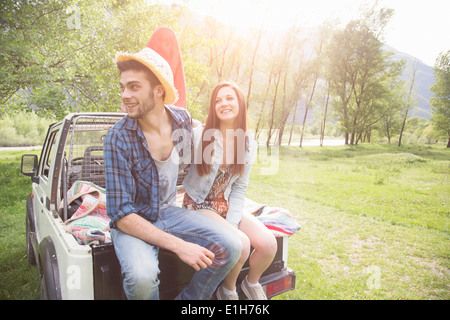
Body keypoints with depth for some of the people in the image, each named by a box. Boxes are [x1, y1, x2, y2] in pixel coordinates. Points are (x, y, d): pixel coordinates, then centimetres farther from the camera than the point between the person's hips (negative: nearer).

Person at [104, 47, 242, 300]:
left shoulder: (183, 119, -7)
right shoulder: (119, 138, -22)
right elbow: (121, 215, -23)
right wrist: (179, 246, -29)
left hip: (169, 212, 5)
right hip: (132, 221, -4)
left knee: (231, 247, -11)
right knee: (142, 277, -34)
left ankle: (188, 300, 9)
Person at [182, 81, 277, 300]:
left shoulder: (248, 144, -1)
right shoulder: (199, 135, -13)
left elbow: (239, 188, 1)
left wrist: (231, 222, -9)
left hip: (227, 205, 4)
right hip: (198, 205, -4)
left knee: (268, 243, -16)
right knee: (241, 244, -26)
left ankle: (252, 282, 17)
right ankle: (227, 289, 7)